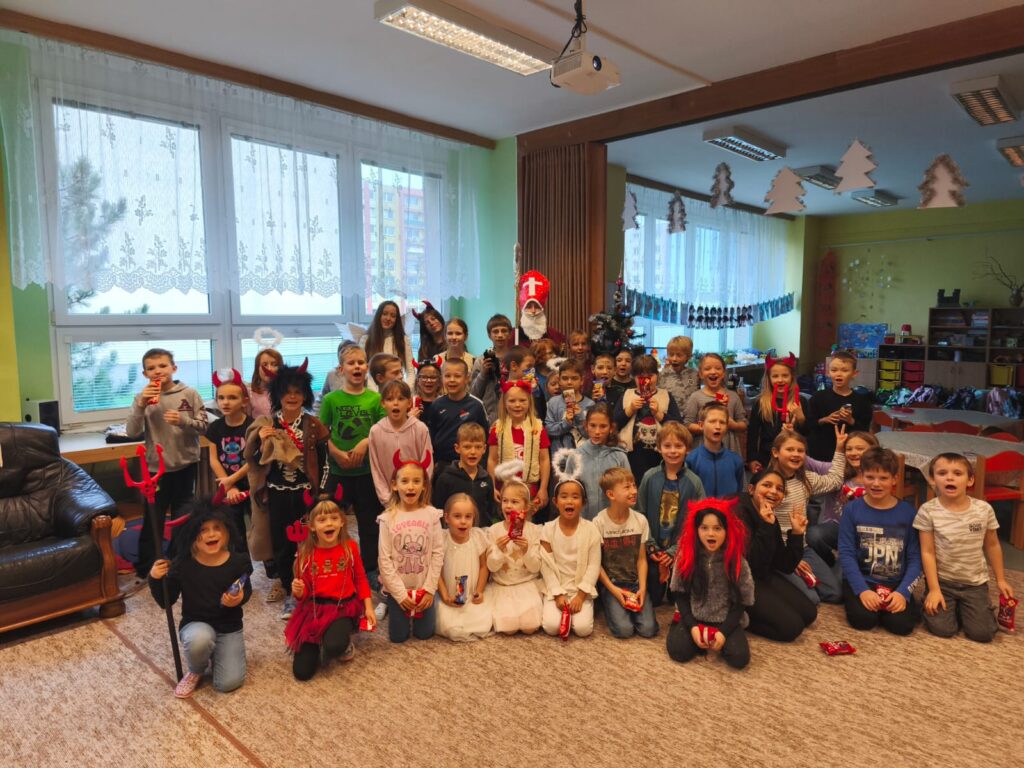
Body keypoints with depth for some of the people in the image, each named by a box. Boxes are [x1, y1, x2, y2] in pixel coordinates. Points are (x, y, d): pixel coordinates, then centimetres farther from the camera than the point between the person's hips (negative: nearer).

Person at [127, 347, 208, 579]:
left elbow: (204, 427, -5)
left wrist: (183, 420, -23)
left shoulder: (189, 394, -6)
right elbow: (131, 432, -10)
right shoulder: (143, 398, -3)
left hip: (186, 465, 0)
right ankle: (145, 568, 24)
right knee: (153, 520, 8)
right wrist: (141, 406, -22)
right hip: (156, 467, 0)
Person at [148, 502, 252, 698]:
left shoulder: (238, 561, -13)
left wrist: (239, 599, -19)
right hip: (195, 624, 0)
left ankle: (215, 652, 23)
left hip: (229, 627, 1)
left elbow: (246, 590, 4)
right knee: (200, 639, -38)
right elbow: (166, 602, -4)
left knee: (229, 683, -12)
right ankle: (196, 671, 0)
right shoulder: (183, 564, -13)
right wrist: (155, 579, -21)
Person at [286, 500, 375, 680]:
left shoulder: (350, 547, -4)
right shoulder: (306, 553, -4)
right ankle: (317, 643, 26)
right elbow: (304, 591, 5)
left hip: (343, 607, -1)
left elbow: (360, 579, 5)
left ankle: (344, 643, 6)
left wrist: (368, 607, -2)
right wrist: (298, 591, -18)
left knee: (334, 646, -34)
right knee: (302, 672, -7)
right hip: (314, 608, 2)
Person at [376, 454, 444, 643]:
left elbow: (438, 553, -6)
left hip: (424, 588, 1)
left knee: (424, 633, 6)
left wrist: (430, 588, -10)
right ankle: (392, 604, 35)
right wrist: (400, 593, -12)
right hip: (398, 589, -1)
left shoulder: (432, 514, -8)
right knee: (398, 636, 6)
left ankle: (417, 609, 36)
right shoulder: (388, 518, -12)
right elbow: (384, 560, -10)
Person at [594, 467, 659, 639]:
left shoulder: (640, 520, -3)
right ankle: (612, 606, 9)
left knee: (648, 629, -15)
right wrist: (613, 590, -13)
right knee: (624, 629, -21)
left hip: (634, 583, 3)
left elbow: (641, 559, 2)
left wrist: (642, 588, -11)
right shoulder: (599, 522, -12)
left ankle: (631, 604, 13)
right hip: (611, 583, -3)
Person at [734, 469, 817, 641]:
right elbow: (753, 564, -27)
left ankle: (752, 611, 11)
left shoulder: (770, 518, 6)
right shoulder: (739, 512, -20)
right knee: (791, 626, -15)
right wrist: (766, 527, -30)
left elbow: (785, 566, 4)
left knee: (808, 614, 5)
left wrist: (797, 533, -6)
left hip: (763, 576, 9)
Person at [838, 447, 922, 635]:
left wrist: (903, 592, -16)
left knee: (901, 623, -22)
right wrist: (862, 590, -19)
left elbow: (915, 557, -3)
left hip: (896, 584, 1)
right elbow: (846, 553, -8)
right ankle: (857, 598, 8)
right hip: (861, 581, -1)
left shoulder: (907, 512, -1)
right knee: (863, 619, -25)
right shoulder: (852, 510, -5)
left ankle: (894, 601, 10)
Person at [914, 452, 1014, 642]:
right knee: (942, 629, -12)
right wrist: (934, 590, -13)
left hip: (975, 583, 2)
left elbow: (992, 545, 6)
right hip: (942, 581, -2)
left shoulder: (984, 509, -9)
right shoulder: (928, 511, -16)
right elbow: (927, 552, -12)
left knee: (982, 633, -8)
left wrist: (1001, 579, 11)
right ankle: (938, 602, 19)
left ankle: (963, 609, 23)